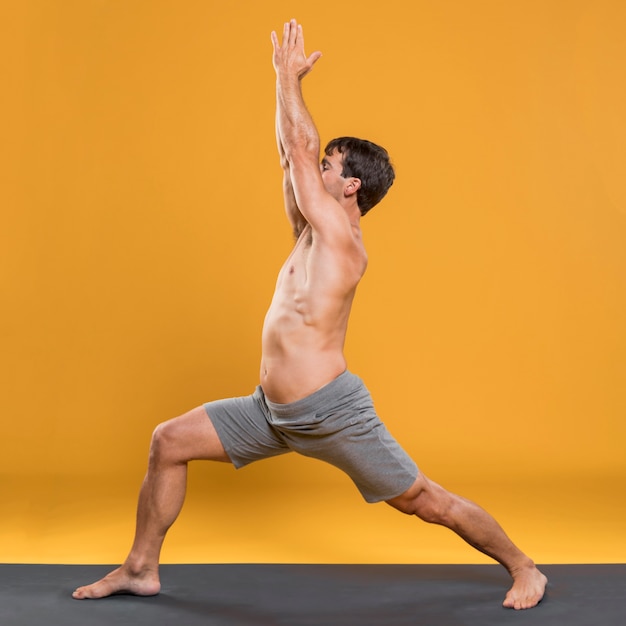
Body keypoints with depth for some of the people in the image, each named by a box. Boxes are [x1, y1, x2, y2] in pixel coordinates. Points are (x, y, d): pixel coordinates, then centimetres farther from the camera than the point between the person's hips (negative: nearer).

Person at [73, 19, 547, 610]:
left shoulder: (340, 234, -13)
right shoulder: (312, 233, 10)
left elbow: (300, 148, -11)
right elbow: (293, 154, 12)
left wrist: (288, 77, 0)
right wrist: (287, 79, 15)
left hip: (330, 412, -9)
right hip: (273, 411, 9)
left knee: (426, 502, 3)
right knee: (169, 442, 5)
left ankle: (524, 570, 24)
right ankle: (141, 569, 18)